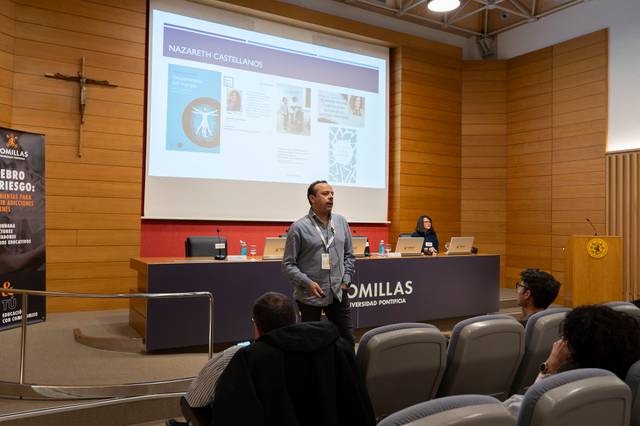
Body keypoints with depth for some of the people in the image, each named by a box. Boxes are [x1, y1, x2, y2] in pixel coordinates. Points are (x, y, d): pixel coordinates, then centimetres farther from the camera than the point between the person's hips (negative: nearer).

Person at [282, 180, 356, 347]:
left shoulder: (341, 222, 5)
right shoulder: (299, 227, -9)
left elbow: (349, 255, 13)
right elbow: (288, 264, -9)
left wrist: (346, 280, 3)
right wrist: (307, 283, -18)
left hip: (338, 294, 4)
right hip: (310, 296, -4)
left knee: (347, 340, 14)